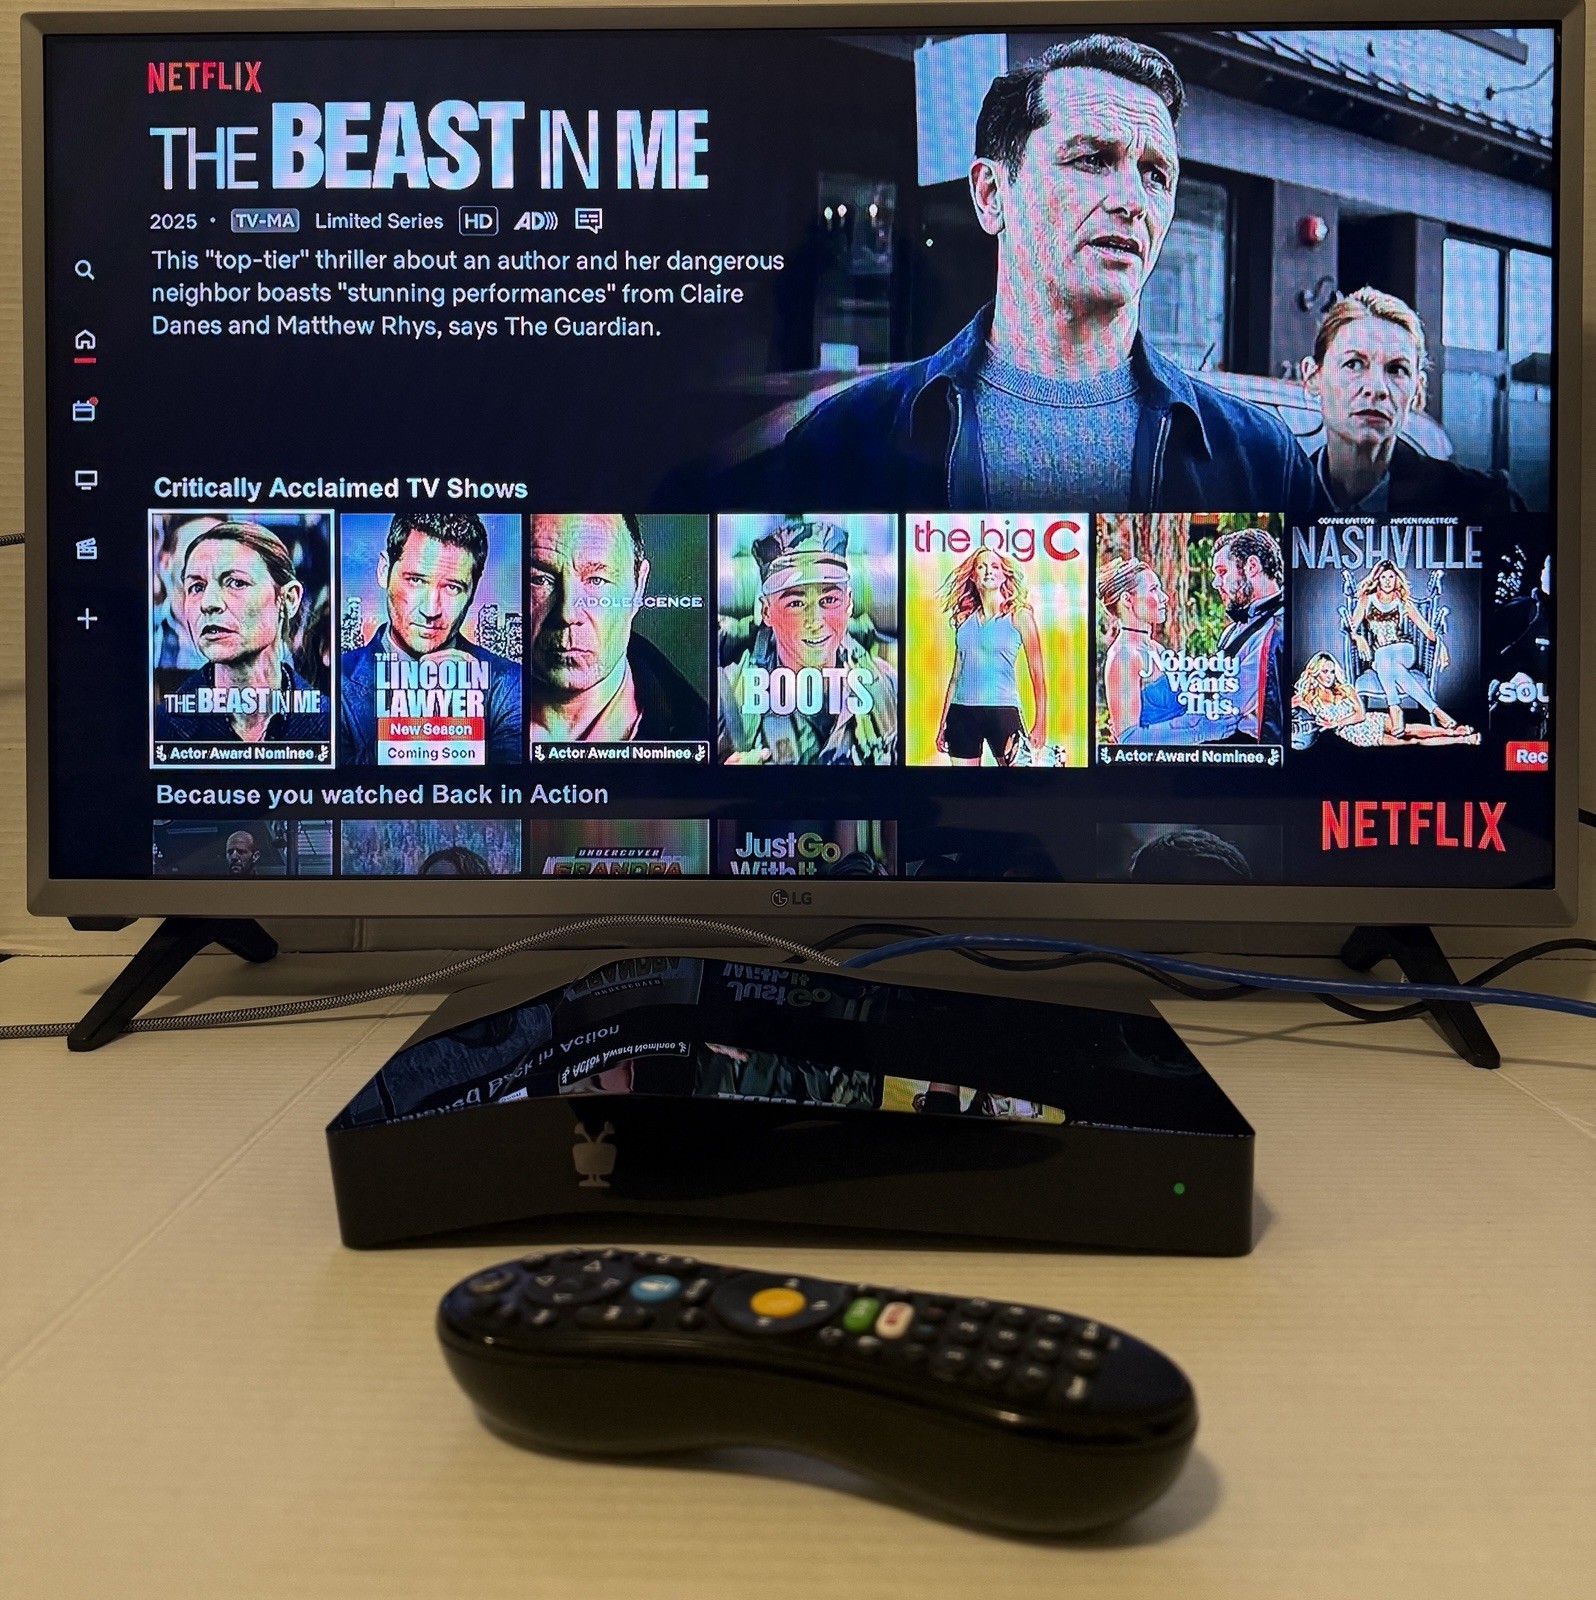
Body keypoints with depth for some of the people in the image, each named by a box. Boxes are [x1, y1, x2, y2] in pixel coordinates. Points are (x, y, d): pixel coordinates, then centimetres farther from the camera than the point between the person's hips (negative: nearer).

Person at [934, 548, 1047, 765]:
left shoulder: (1019, 616, 2)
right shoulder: (965, 618, 12)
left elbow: (1038, 674, 0)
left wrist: (1040, 725, -6)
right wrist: (943, 724, 15)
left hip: (1002, 711, -4)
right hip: (962, 712, 4)